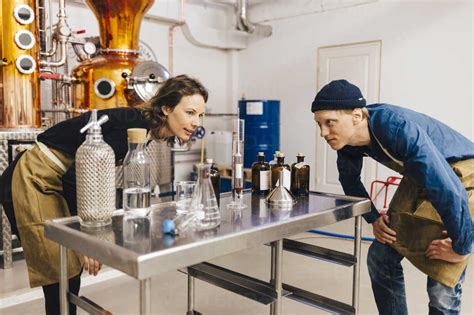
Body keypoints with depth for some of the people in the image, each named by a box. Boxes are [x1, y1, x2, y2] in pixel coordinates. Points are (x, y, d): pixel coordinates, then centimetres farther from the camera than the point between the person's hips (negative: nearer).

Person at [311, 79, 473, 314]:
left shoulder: (399, 130, -36)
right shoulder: (348, 137, -12)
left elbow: (450, 191, -35)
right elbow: (349, 178, 9)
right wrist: (373, 218, 3)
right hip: (420, 177, 7)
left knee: (442, 286, -13)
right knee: (380, 258, 3)